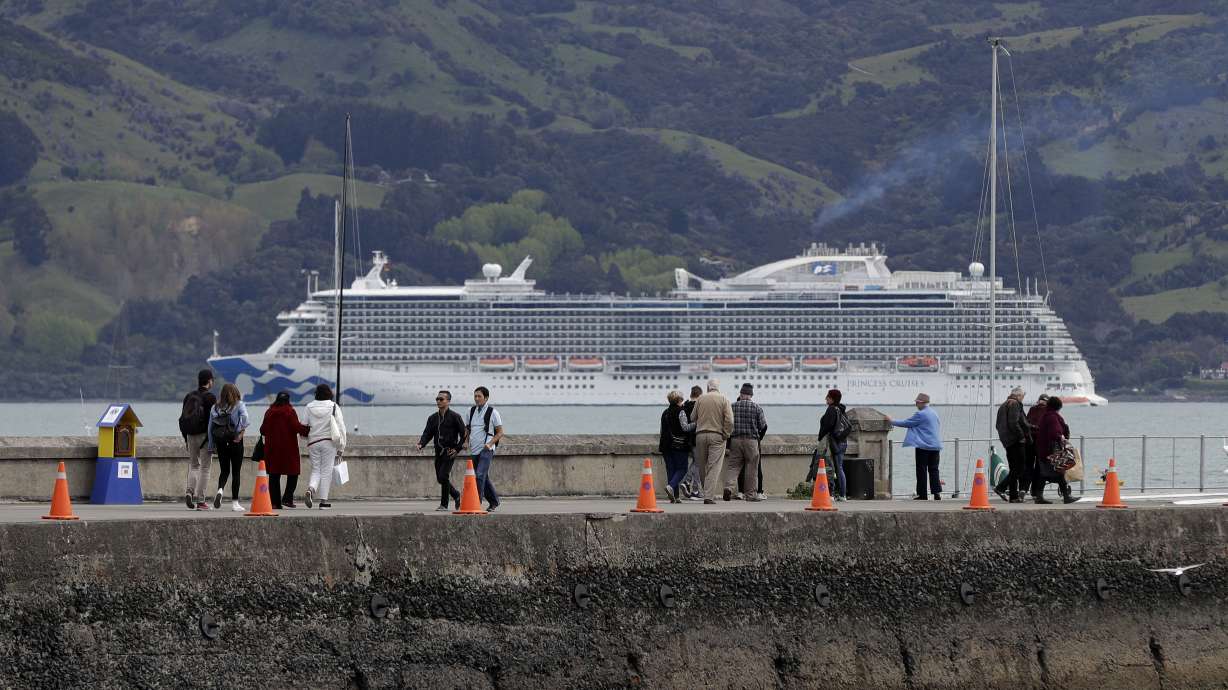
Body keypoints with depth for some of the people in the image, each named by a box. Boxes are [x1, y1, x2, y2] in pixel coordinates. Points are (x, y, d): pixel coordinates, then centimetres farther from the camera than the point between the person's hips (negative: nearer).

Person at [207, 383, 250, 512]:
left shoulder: (216, 407, 5)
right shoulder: (239, 405, -4)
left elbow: (210, 426, 5)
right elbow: (244, 416, -25)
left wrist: (212, 446, 10)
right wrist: (241, 432, -16)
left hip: (220, 442, 3)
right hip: (235, 442, -3)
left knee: (224, 470, 14)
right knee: (236, 472, 6)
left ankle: (220, 490, -15)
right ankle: (234, 502, 5)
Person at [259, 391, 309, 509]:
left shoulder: (269, 412, 6)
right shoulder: (289, 411, -6)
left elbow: (263, 430, 9)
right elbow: (296, 426, -15)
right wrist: (306, 429, 0)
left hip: (272, 448, 4)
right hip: (288, 448, -4)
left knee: (274, 475, 7)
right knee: (293, 473, 7)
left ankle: (275, 502, 3)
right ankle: (287, 498, -7)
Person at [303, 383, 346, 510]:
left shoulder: (309, 408, 3)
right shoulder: (334, 407, -3)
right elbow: (341, 428, -3)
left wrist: (307, 449, 13)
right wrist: (341, 448, 4)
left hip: (313, 442, 2)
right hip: (329, 442, -2)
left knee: (315, 470, 10)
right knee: (326, 471, 5)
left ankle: (310, 490, -18)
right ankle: (323, 500, 4)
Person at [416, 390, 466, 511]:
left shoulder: (455, 417, -3)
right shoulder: (433, 418, 14)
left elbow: (464, 434, -3)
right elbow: (427, 434, 10)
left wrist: (458, 449, -11)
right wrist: (421, 444, -10)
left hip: (450, 451, -6)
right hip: (438, 451, 6)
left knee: (443, 476, -16)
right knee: (440, 478, 9)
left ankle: (444, 504, -7)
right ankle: (456, 495, 33)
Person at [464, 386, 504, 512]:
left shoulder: (492, 412, -4)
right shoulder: (471, 411, 12)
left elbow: (500, 433, -2)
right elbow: (467, 428, 23)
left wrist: (490, 444, -16)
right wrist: (466, 441, 4)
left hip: (486, 450, -6)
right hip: (474, 450, 6)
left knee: (480, 475, -19)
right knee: (484, 478, 13)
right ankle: (494, 501, 28)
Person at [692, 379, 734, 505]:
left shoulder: (700, 399, 6)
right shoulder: (724, 400, -1)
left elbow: (693, 418, 8)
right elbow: (729, 421, -8)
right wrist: (726, 435, 1)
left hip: (700, 435, 2)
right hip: (717, 436, -2)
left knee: (702, 467, 12)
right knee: (713, 467, -4)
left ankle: (707, 493, 20)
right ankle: (709, 496, -12)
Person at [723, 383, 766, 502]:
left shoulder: (732, 406, 3)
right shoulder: (756, 408, -2)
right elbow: (763, 426, 0)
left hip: (735, 440, 2)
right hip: (751, 440, -2)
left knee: (733, 465, 4)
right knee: (751, 467, 6)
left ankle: (729, 486, -18)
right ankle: (750, 493, 8)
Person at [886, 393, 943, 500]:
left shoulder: (921, 414, -12)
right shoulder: (934, 413, 12)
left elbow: (906, 423, -6)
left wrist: (892, 422, 6)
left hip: (923, 447, -7)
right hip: (935, 446, 7)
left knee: (921, 471, 1)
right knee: (933, 469, 5)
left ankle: (922, 494, 3)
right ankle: (937, 492, -5)